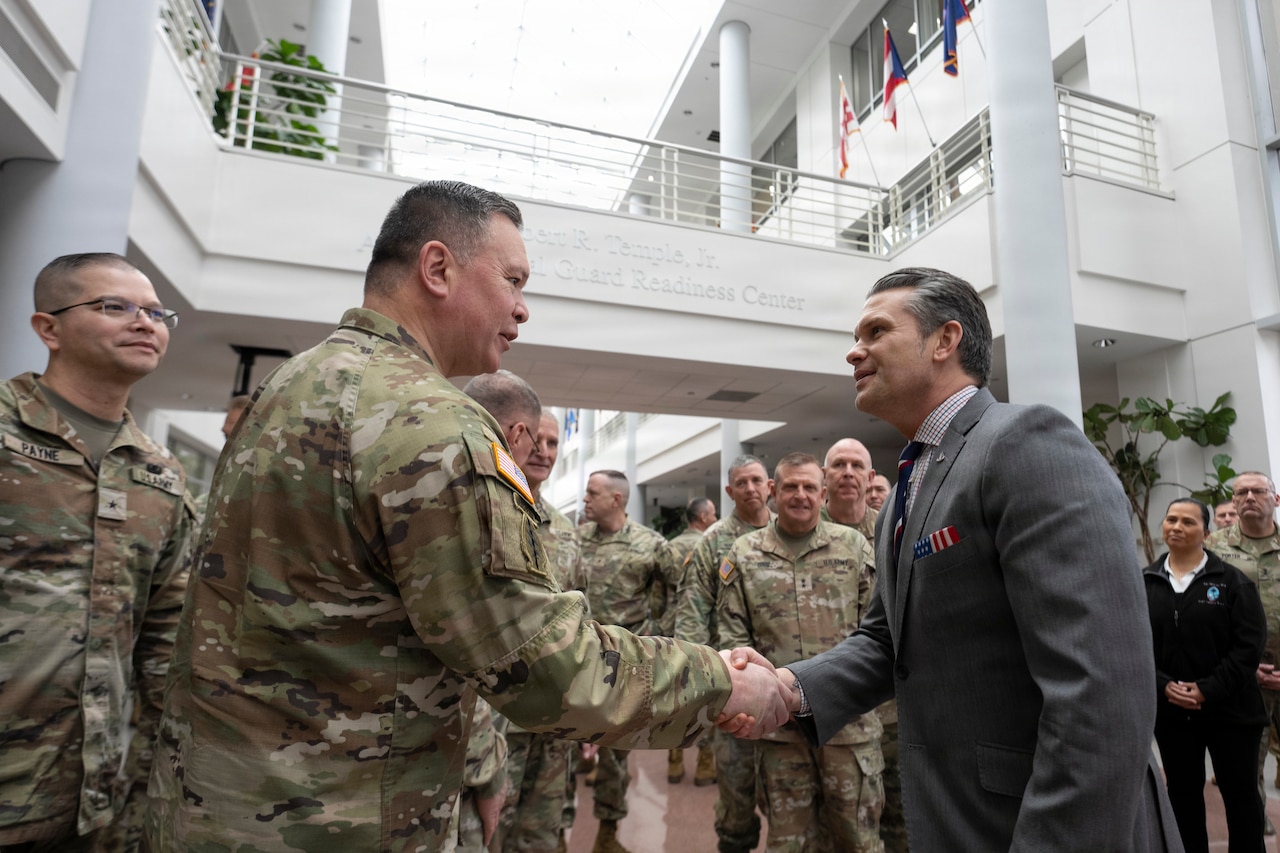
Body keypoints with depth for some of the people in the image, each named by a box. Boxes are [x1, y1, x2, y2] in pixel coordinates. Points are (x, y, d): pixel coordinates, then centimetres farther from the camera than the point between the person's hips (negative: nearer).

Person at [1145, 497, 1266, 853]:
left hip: (1230, 710, -2)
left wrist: (1209, 690, -16)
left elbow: (1250, 643, -9)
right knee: (1183, 795, 14)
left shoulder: (1232, 580, -4)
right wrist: (1163, 686, -13)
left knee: (1241, 794, 11)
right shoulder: (1143, 583, 2)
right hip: (1170, 712, 2)